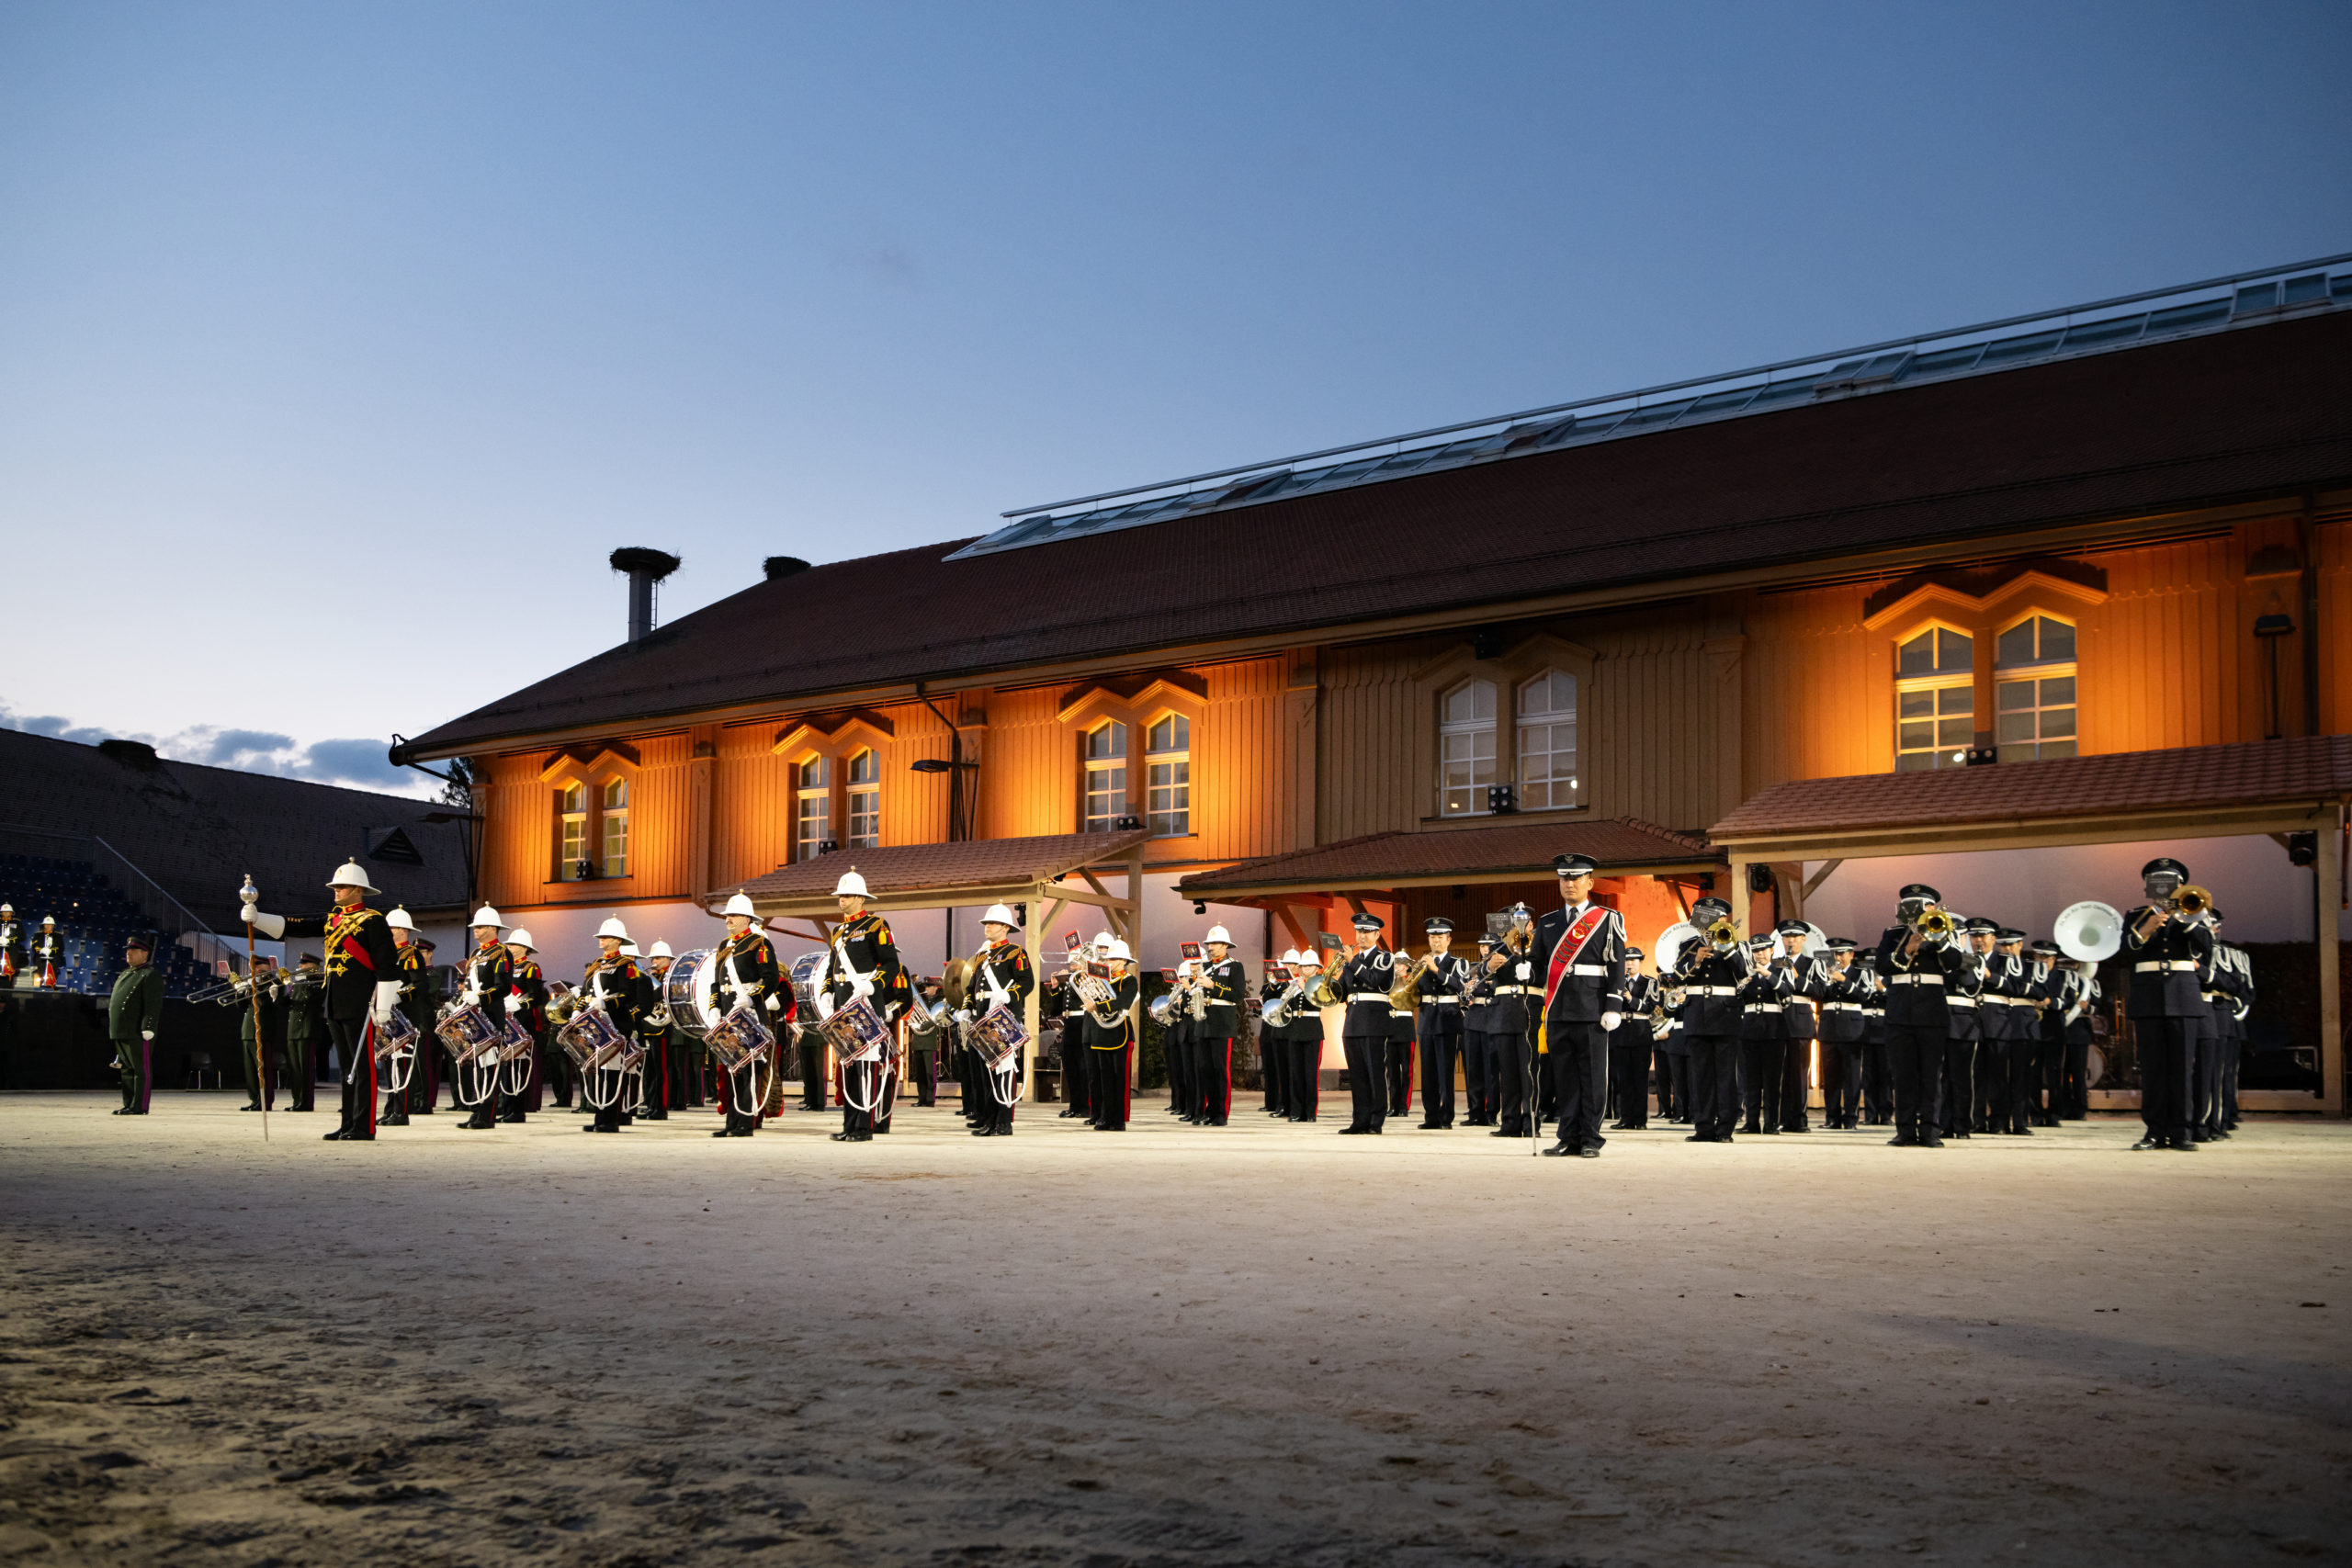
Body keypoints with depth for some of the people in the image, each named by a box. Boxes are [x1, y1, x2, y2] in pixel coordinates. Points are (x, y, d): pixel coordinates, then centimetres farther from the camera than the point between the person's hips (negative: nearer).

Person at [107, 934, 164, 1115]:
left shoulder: (151, 975, -7)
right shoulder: (125, 975, 21)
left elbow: (153, 1005, -15)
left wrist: (147, 1029, -22)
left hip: (138, 1033, -9)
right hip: (121, 1032, 9)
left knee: (142, 1070, -6)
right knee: (127, 1070, 12)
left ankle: (139, 1107, -6)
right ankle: (128, 1105, 18)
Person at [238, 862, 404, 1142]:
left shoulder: (372, 921, -7)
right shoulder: (332, 919, 17)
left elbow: (388, 964, -12)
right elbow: (292, 926, 12)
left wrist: (383, 1006, -16)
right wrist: (257, 918, -3)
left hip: (360, 1006, -8)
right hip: (336, 1007, 8)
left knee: (363, 1066, -5)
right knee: (347, 1066, 12)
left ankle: (364, 1128, -4)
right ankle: (348, 1124, 17)